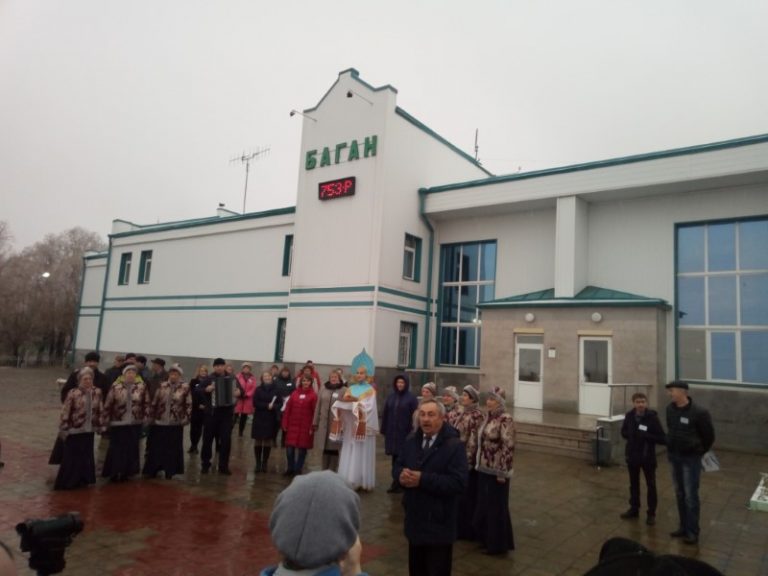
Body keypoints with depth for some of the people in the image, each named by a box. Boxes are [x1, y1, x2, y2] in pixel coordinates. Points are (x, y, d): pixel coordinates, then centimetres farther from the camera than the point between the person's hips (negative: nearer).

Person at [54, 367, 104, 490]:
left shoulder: (97, 392, 1)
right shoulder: (73, 393, -13)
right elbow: (65, 413, -10)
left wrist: (99, 426, 11)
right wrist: (63, 429, -9)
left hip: (89, 430, 4)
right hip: (74, 431, -4)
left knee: (86, 457, 13)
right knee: (71, 458, 5)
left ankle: (82, 480, 26)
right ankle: (65, 482, 18)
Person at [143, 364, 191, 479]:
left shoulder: (185, 387, -6)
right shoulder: (162, 386, 4)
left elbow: (189, 405, -4)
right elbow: (154, 402, 8)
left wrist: (185, 419, -8)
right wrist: (151, 416, 6)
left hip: (175, 424, -3)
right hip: (159, 422, 3)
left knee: (172, 449, 6)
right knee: (155, 447, 10)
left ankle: (170, 471, 18)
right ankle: (152, 470, 24)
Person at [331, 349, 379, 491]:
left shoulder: (370, 390, 0)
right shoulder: (350, 389, 13)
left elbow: (368, 406, -14)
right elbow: (343, 404, 2)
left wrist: (355, 401, -24)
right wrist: (343, 401, -20)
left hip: (363, 427, -4)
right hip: (350, 426, 4)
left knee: (362, 455, -1)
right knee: (349, 455, 4)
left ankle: (362, 481, 6)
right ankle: (350, 481, 11)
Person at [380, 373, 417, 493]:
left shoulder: (411, 398, -4)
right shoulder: (390, 397, 9)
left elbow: (415, 416, -8)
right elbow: (385, 414, 10)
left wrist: (413, 430, -14)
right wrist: (384, 429, 7)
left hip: (405, 432, -4)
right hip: (391, 432, 4)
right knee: (395, 456, 8)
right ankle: (396, 482, 17)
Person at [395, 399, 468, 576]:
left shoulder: (454, 446, -16)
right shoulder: (412, 441, 5)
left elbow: (458, 483, -24)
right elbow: (398, 466, 11)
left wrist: (422, 480, -28)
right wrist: (402, 475, -15)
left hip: (439, 525, -6)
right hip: (415, 520, 6)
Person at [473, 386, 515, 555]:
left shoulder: (505, 419, -18)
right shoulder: (488, 417, 7)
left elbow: (508, 446, -20)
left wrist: (502, 471, -20)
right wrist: (479, 463, 16)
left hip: (496, 471, -8)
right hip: (484, 468, 8)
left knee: (496, 506, 5)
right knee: (483, 505, 18)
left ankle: (498, 544, 20)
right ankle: (486, 538, 35)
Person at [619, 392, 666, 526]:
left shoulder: (652, 418, -15)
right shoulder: (629, 416, -3)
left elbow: (662, 439, -15)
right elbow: (623, 432, 10)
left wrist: (646, 436, -24)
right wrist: (631, 435, -9)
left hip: (648, 456, -4)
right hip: (632, 455, 4)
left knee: (651, 485, 7)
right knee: (633, 483, 16)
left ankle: (651, 513, 19)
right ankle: (634, 509, 30)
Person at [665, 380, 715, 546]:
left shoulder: (699, 412, -18)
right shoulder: (670, 409, -1)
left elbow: (709, 436, -6)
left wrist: (700, 452, 4)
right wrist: (671, 448, 13)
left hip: (691, 458, -6)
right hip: (673, 457, 6)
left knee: (691, 496, -1)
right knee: (680, 494, 14)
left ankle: (692, 532, 10)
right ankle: (683, 527, 26)